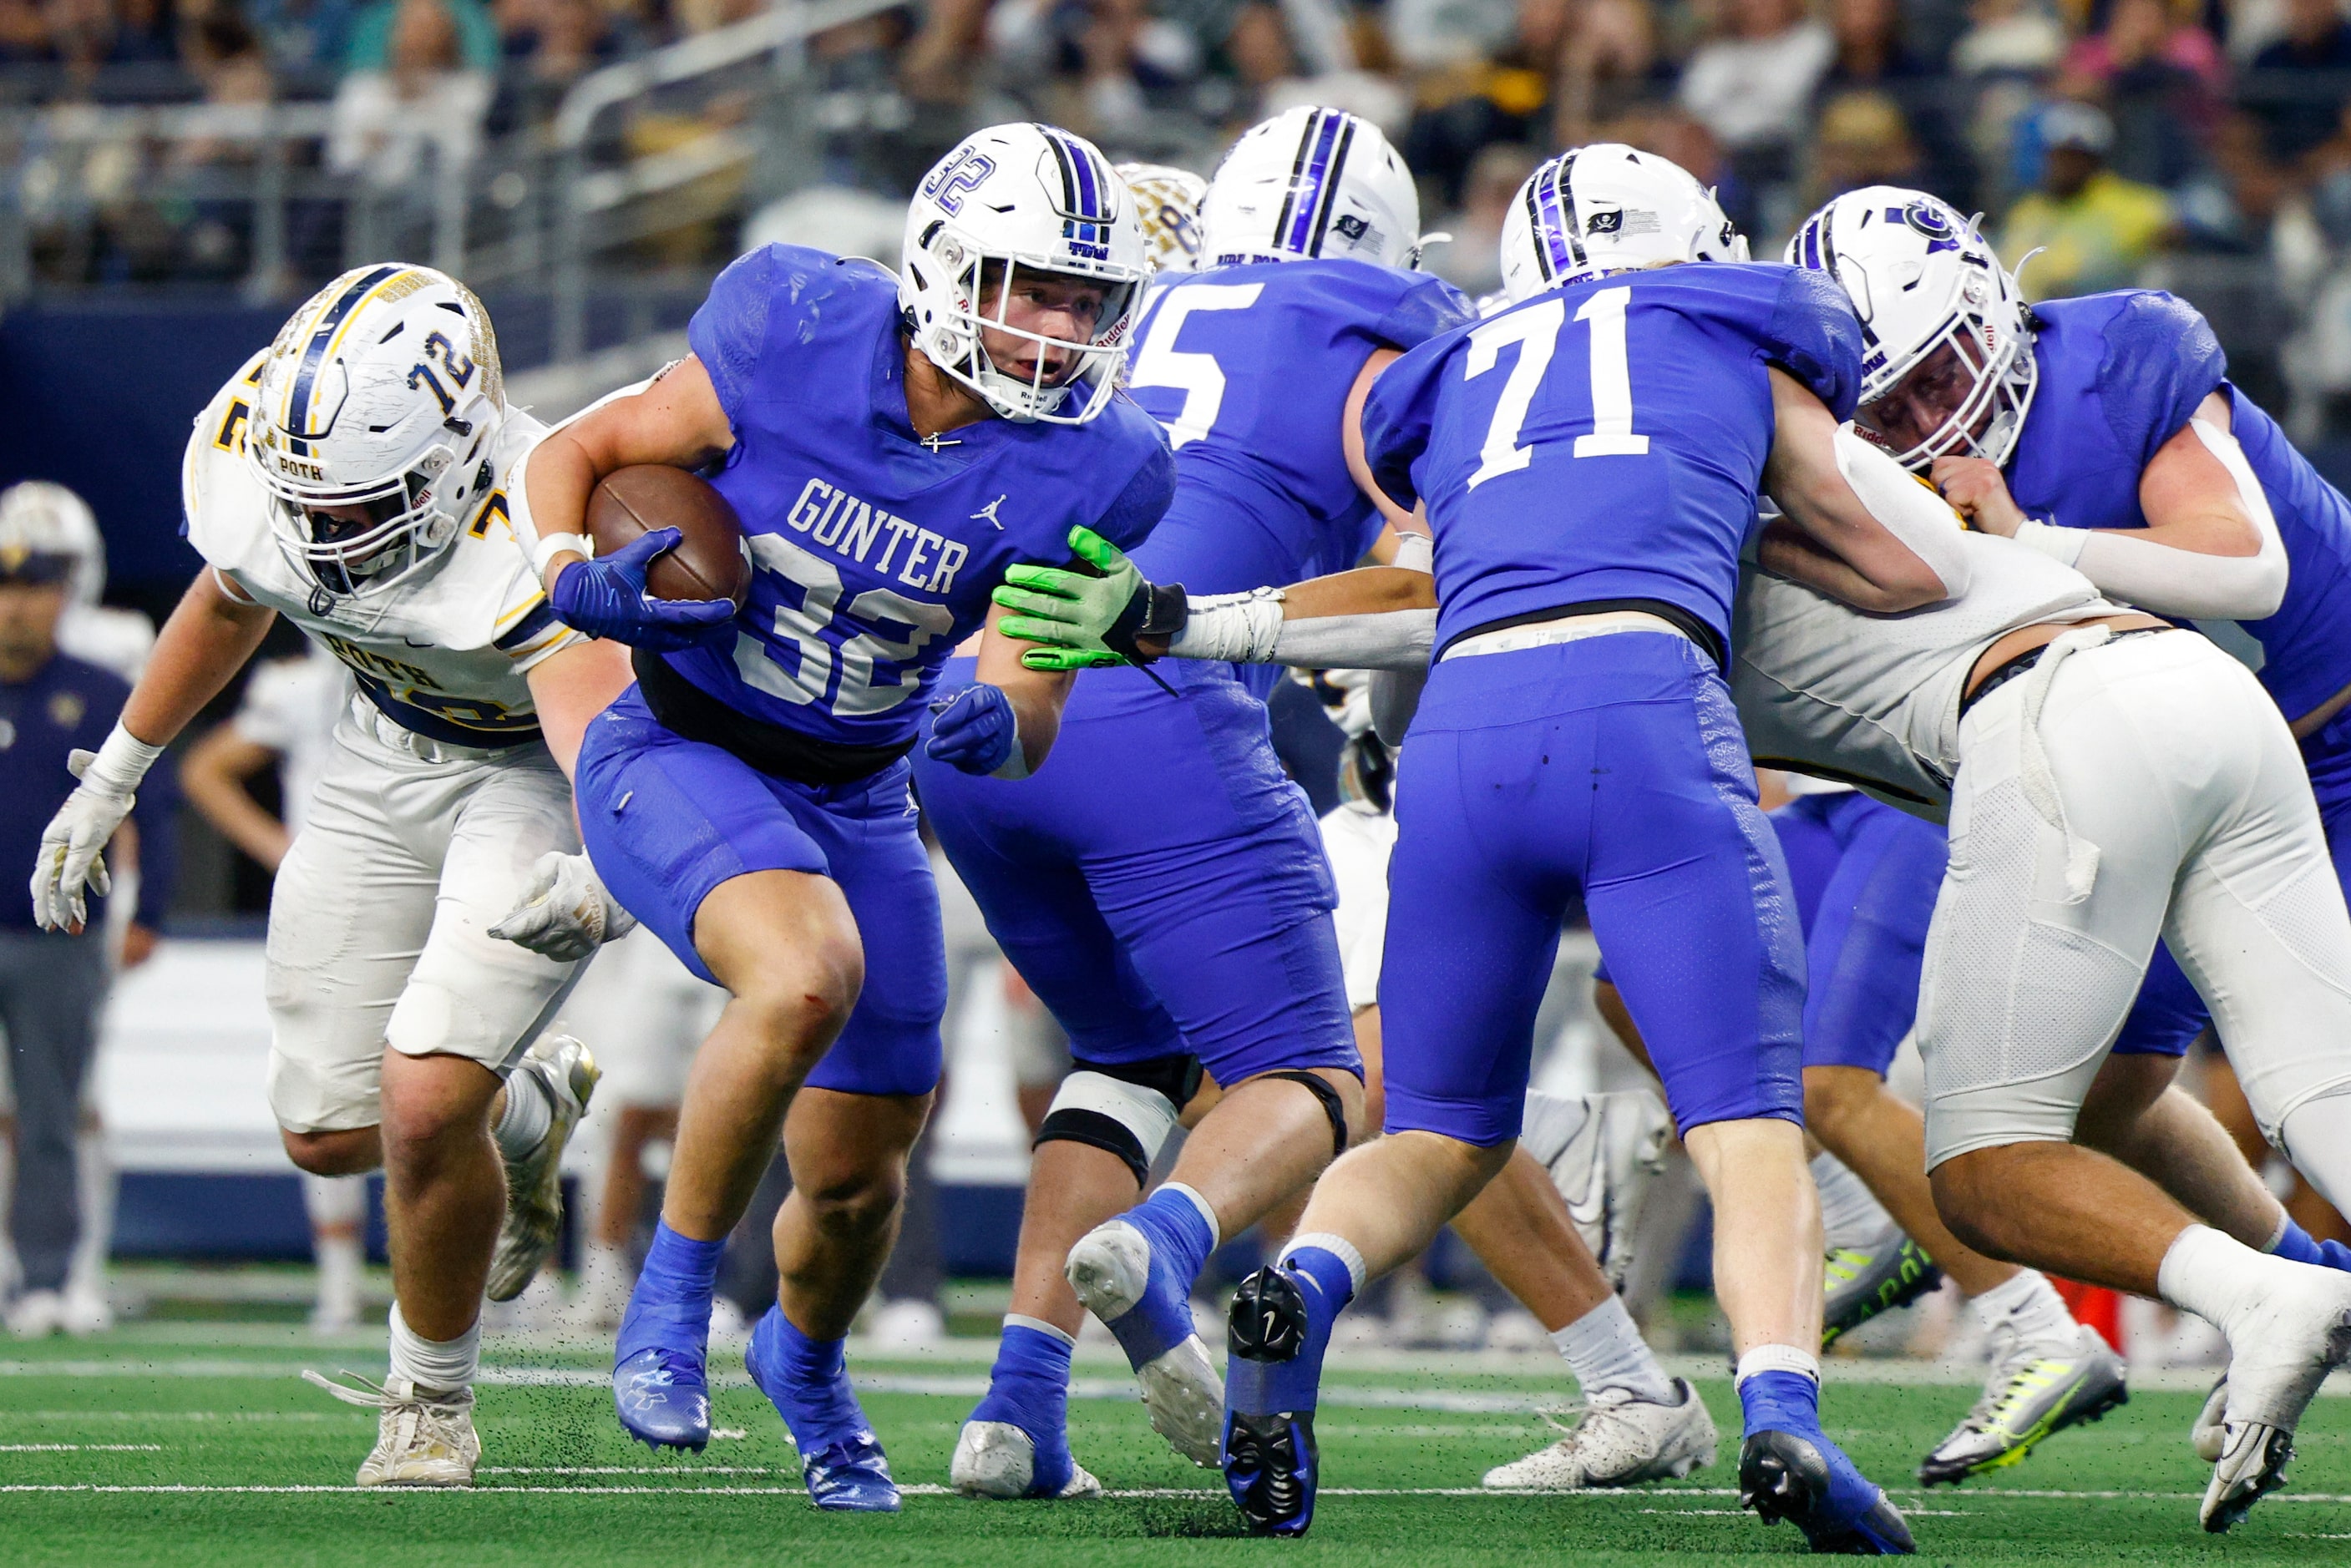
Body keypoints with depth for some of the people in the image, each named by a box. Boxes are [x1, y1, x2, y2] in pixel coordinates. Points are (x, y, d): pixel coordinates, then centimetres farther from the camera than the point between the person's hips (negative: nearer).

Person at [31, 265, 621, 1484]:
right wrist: (113, 777, 13)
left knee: (424, 1101, -19)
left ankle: (432, 1398, 8)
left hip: (540, 767, -6)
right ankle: (527, 1108, 38)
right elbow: (229, 601, 3)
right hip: (391, 754, 6)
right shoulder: (251, 457, -22)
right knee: (328, 1134, 4)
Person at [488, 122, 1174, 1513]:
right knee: (809, 973, -34)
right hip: (675, 755, -4)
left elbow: (1033, 714, -11)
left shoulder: (1085, 472, -13)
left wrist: (996, 724, -34)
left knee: (860, 1176, 10)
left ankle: (806, 1358, 47)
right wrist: (579, 583, -25)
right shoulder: (796, 338, -19)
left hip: (853, 798, 4)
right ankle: (672, 1299, -13)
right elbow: (574, 454, -5)